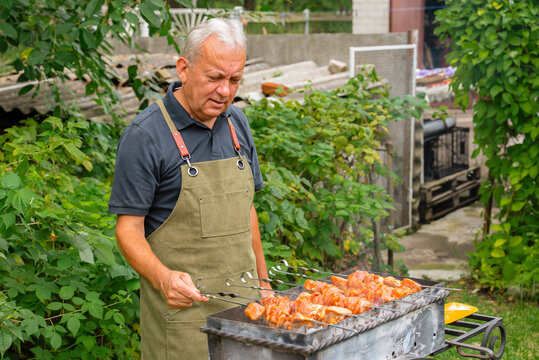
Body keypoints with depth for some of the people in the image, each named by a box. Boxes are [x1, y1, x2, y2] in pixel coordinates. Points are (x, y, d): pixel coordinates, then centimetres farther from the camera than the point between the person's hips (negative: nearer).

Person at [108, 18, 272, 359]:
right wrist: (162, 277, -28)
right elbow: (129, 229, -11)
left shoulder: (236, 123, 8)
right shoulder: (144, 135, -12)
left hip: (242, 300, 6)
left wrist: (263, 281, 14)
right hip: (181, 306, -6)